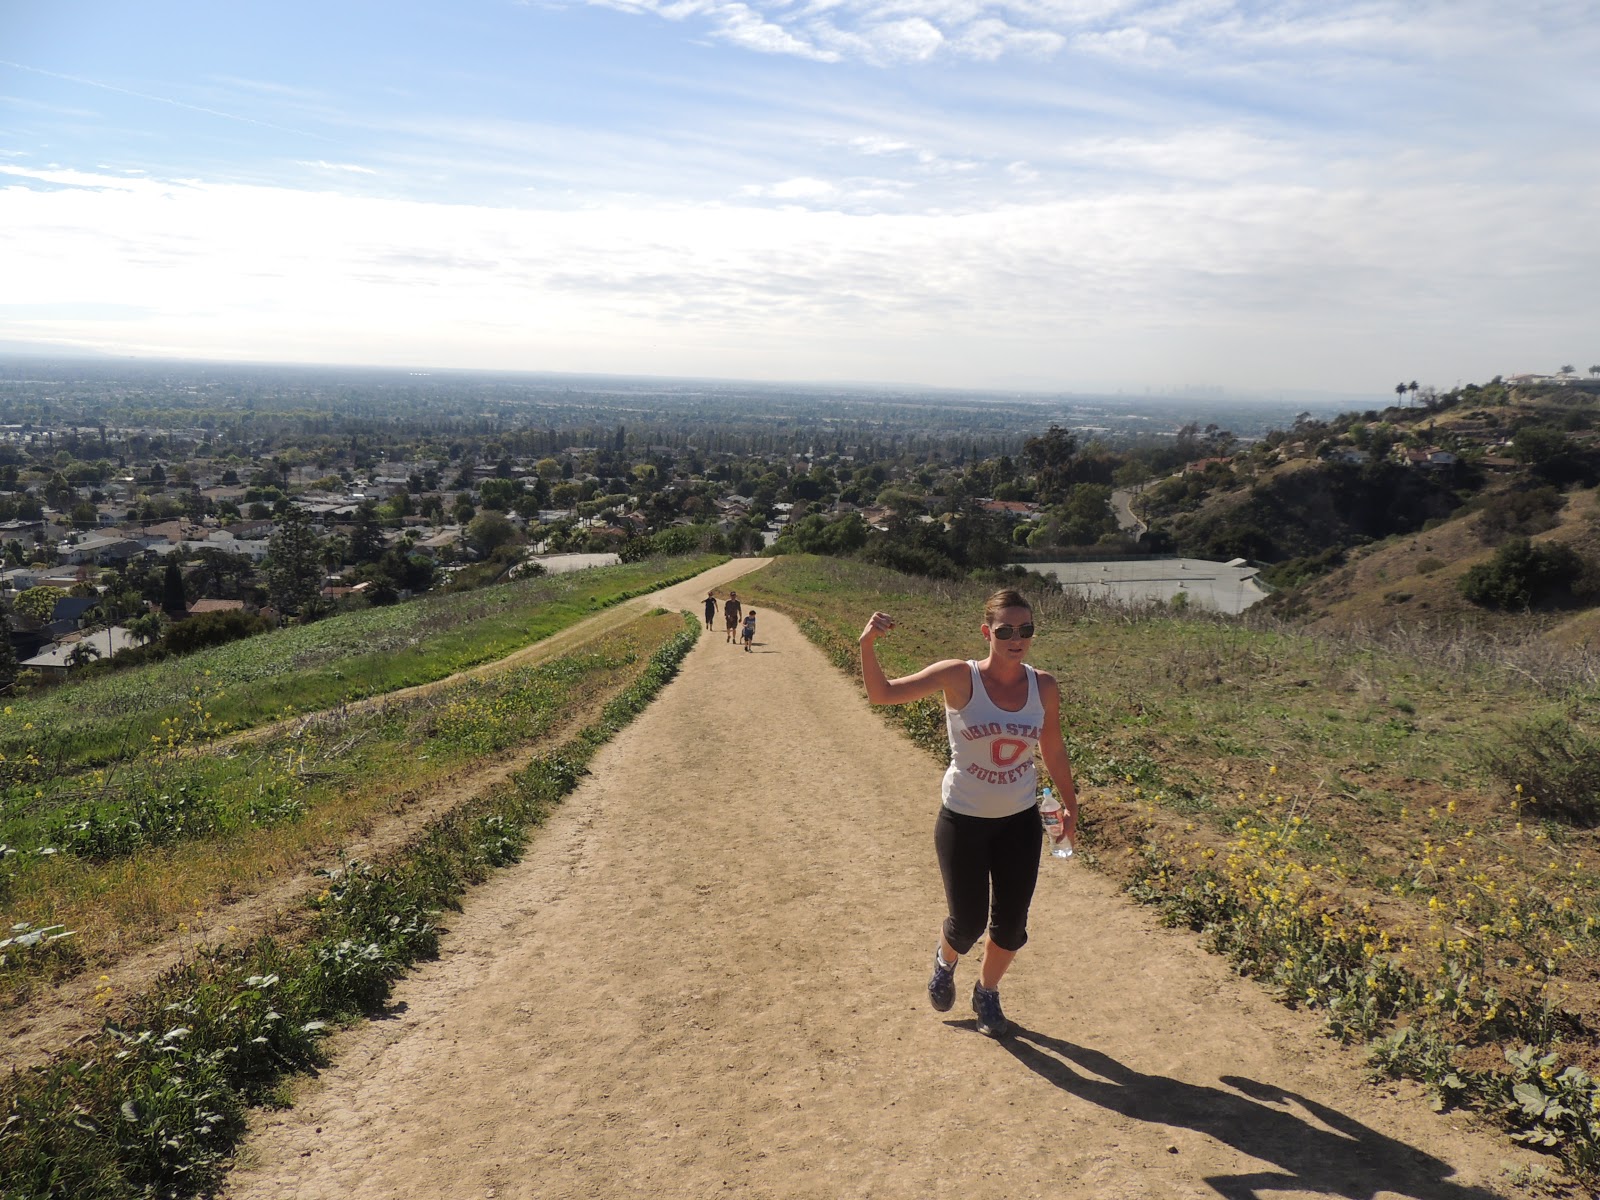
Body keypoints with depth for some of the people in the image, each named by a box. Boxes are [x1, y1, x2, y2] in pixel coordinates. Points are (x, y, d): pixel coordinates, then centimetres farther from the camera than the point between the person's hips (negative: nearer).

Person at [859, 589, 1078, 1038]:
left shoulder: (1044, 686, -8)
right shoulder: (960, 677, -18)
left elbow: (1052, 748, 9)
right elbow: (882, 693, -19)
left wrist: (1069, 803, 15)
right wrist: (868, 645, -36)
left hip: (1020, 821, 3)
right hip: (963, 821, -3)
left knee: (1011, 925, 10)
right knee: (968, 923, 4)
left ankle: (987, 993, 41)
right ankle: (945, 961, 42)